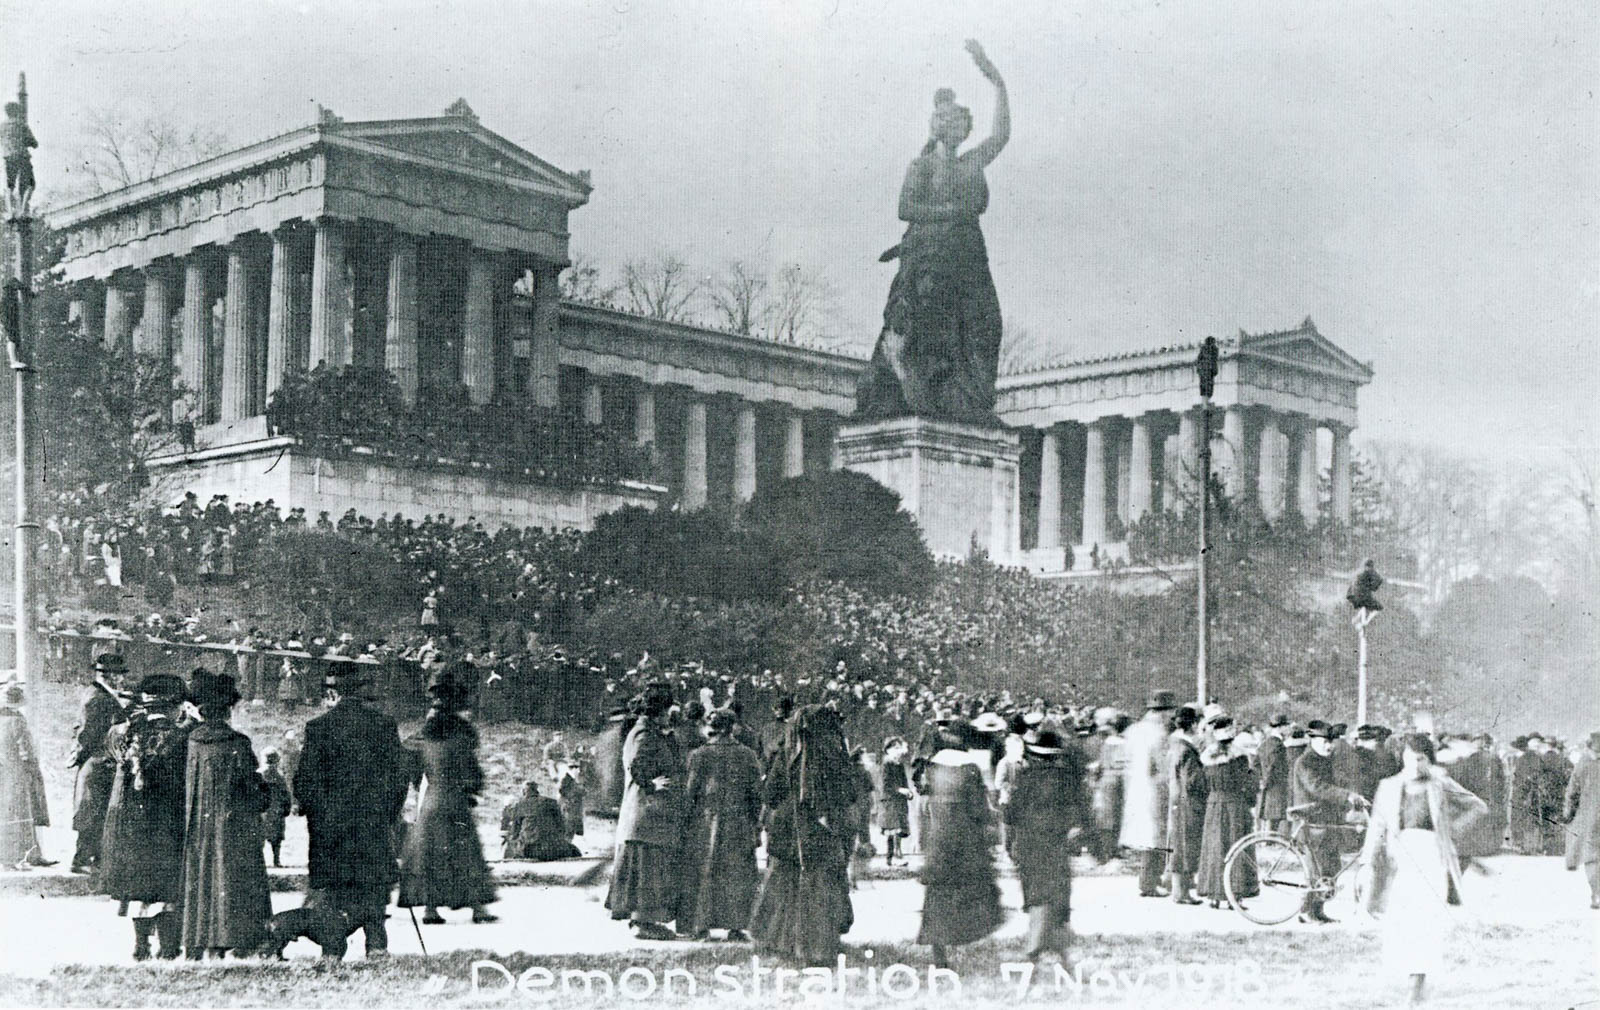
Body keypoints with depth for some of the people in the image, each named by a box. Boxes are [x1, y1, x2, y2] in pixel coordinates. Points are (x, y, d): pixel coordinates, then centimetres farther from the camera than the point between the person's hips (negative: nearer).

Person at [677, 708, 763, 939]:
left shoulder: (699, 755, -5)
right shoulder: (748, 756, -1)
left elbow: (690, 792, -4)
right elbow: (756, 794, 1)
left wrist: (686, 822, 6)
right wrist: (756, 828, 8)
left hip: (704, 822, 0)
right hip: (738, 823, 1)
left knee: (702, 875, 8)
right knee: (737, 876, 8)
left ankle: (700, 925, 8)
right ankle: (735, 926, 7)